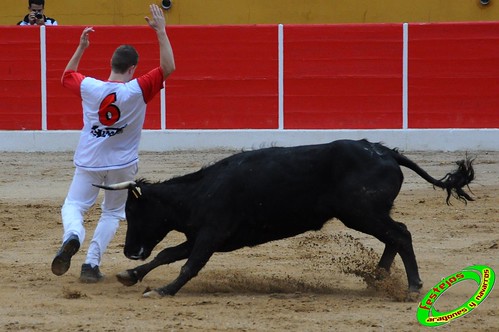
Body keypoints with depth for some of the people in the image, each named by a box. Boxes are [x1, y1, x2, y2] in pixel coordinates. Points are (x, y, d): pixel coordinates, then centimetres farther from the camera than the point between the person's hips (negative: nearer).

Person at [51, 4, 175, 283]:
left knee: (73, 206, 12)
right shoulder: (137, 90, -18)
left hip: (88, 163, 1)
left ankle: (73, 236, -24)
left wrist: (81, 47, 15)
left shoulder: (89, 87, -10)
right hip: (123, 165, -1)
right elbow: (168, 67, -17)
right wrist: (161, 31, -16)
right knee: (112, 213, 17)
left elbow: (67, 75, 12)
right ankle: (91, 264, 2)